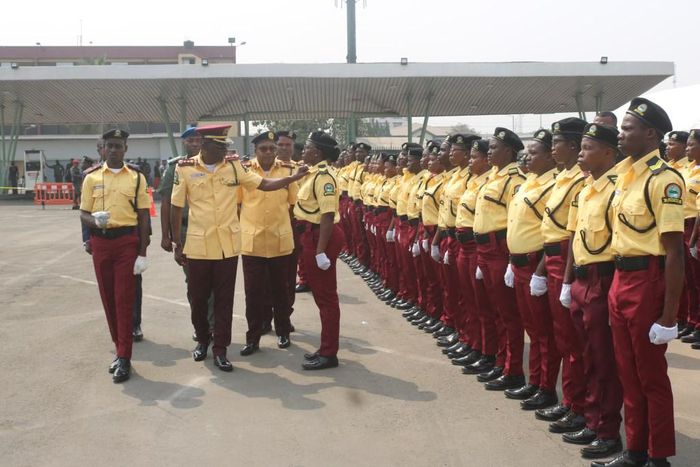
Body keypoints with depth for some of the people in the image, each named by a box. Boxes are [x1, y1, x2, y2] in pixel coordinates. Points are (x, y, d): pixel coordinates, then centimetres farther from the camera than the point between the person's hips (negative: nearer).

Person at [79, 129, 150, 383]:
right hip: (100, 242, 2)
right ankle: (120, 349, 22)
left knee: (124, 299, -4)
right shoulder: (91, 177, 6)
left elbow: (143, 217, 2)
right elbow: (84, 213, 7)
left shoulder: (136, 178, 2)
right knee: (108, 298, 8)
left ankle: (124, 358, -1)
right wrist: (94, 220, -18)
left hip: (127, 241, -2)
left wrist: (142, 253, -4)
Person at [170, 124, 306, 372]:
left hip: (228, 245, 1)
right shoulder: (185, 168, -6)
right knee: (198, 298, 11)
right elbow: (176, 208, -1)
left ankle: (220, 349, 14)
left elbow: (264, 184, 1)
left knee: (224, 299, 5)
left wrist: (295, 177, -10)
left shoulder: (234, 165, 0)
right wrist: (177, 244, -1)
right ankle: (202, 340, 33)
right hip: (198, 245, -1)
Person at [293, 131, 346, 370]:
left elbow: (328, 215, -23)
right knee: (321, 293, 15)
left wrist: (321, 250, -25)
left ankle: (329, 353, 6)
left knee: (326, 295, -2)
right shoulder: (316, 172, 13)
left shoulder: (323, 175, -18)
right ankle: (326, 348, 25)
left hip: (321, 236, -10)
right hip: (313, 235, 10)